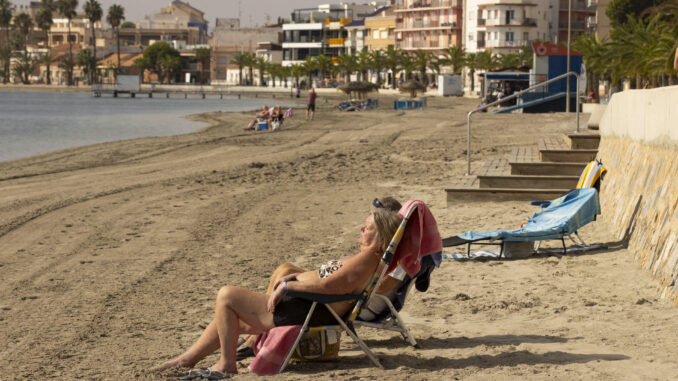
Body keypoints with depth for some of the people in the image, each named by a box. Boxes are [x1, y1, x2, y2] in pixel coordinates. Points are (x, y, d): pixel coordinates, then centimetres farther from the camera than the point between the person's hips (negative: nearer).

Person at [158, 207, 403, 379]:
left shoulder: (366, 261, -23)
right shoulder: (366, 257, 9)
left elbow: (325, 286, -29)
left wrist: (287, 286, -18)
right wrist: (296, 276, 11)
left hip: (302, 311, -11)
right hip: (301, 304, 11)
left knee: (226, 296, -4)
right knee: (231, 319, 18)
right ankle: (188, 358, 26)